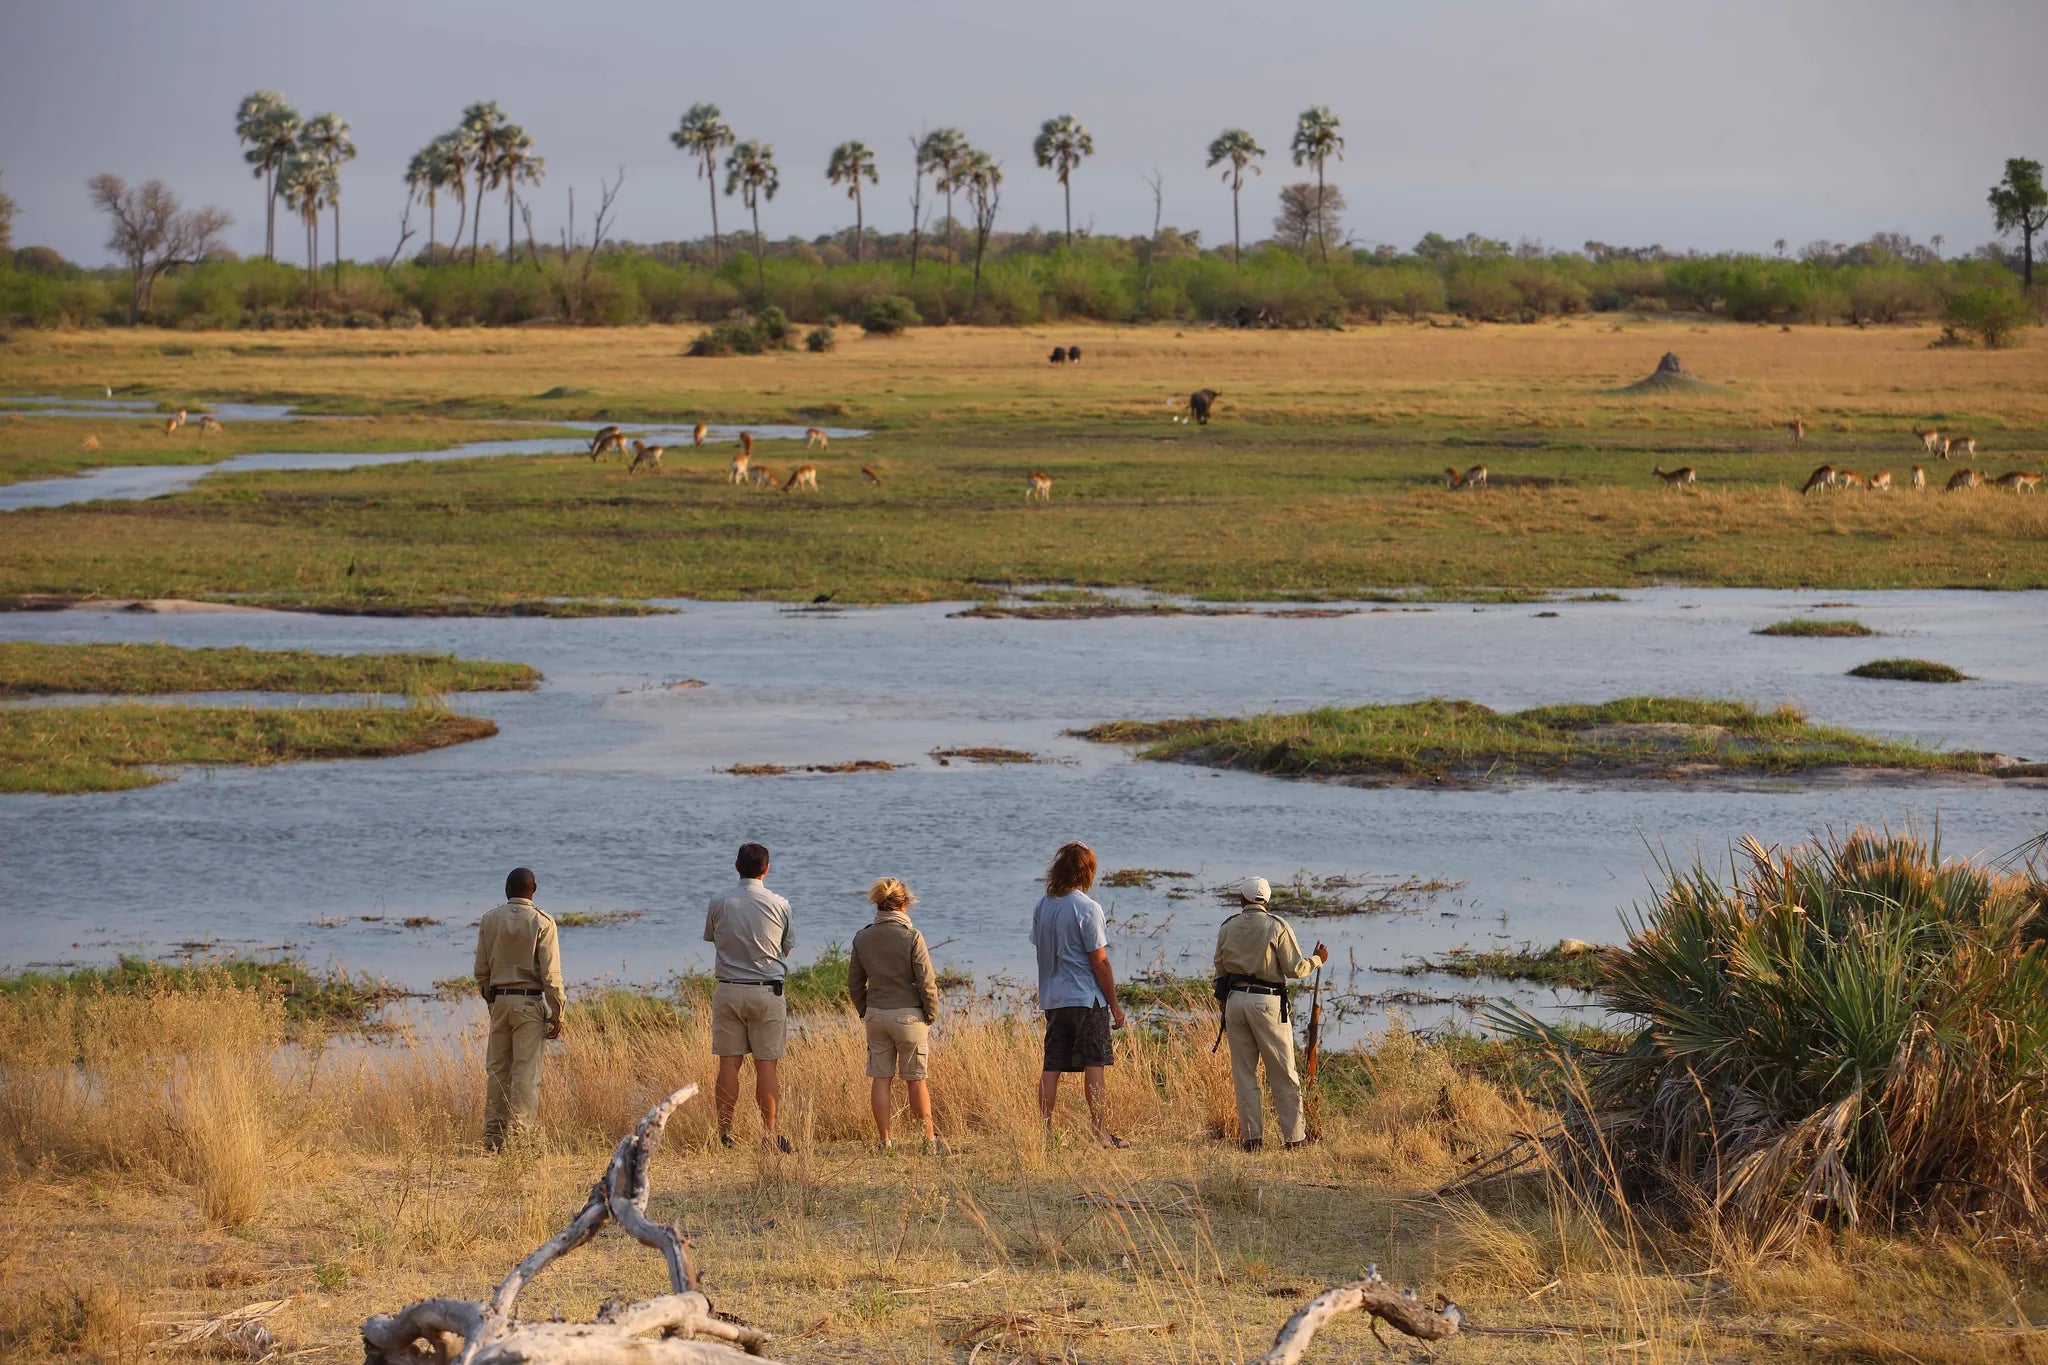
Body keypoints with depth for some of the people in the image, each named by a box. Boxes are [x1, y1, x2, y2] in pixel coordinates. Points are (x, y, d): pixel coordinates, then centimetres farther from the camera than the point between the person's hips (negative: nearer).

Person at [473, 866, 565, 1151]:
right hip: (530, 1000, -3)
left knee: (497, 1069, 8)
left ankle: (493, 1135, 8)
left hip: (499, 999, 3)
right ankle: (518, 1134, -8)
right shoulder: (541, 922, -6)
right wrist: (557, 1011, -5)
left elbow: (481, 969, 7)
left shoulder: (489, 920, 4)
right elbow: (550, 972, -9)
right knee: (526, 1069, -3)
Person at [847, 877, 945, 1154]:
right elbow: (926, 982, -11)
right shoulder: (911, 937, -12)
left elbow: (854, 983, 6)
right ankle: (930, 1140, 10)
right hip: (908, 1014, -3)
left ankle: (884, 1141, 7)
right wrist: (931, 1015, 2)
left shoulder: (863, 938, 1)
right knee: (916, 1079, 5)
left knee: (881, 1079, 7)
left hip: (876, 1014, 3)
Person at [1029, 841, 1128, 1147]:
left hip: (1052, 999, 6)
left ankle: (1045, 1132, 4)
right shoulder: (1086, 909, -12)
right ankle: (1101, 1133, -3)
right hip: (1086, 997, -6)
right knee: (1094, 1066, -3)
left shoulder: (1042, 907, 8)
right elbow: (1100, 961, -12)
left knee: (1051, 1068, 5)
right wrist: (1114, 1004, -5)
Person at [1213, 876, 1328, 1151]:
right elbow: (1294, 968, -7)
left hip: (1235, 1000, 3)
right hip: (1267, 1003, -3)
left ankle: (1252, 1136, 4)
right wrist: (1317, 960, 14)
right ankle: (1294, 1136, 4)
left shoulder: (1227, 928, 7)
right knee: (1283, 1074, 3)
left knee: (1244, 1074, 7)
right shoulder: (1277, 927, -4)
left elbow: (1220, 970, 11)